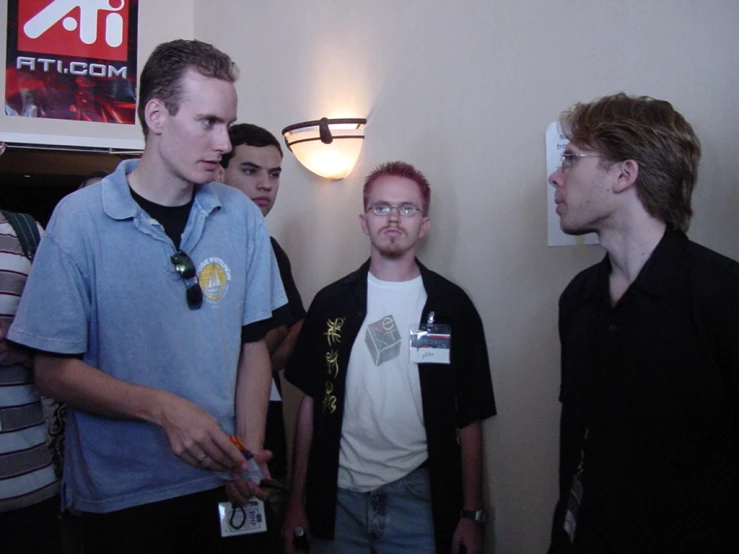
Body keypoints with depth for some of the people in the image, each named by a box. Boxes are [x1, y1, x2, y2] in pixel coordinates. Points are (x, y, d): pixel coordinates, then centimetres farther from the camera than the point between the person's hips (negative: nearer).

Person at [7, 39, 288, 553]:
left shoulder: (242, 216, -3)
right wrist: (163, 408, -21)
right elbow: (54, 369, -9)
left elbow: (252, 346, 2)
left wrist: (249, 453, -8)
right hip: (121, 497, -2)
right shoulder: (81, 217, -10)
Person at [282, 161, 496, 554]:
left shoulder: (452, 306, -1)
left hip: (419, 499, -1)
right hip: (339, 496, 1)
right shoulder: (331, 303, 2)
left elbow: (469, 419, 1)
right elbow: (311, 405, 5)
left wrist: (471, 514, -2)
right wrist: (296, 502, 3)